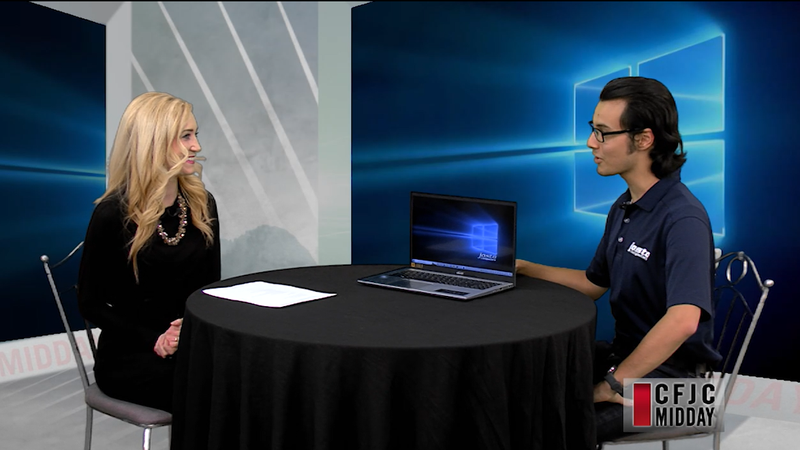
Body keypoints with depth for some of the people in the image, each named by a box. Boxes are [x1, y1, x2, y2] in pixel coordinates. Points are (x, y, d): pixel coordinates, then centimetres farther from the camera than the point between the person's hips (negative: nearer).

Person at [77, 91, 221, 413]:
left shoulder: (202, 204, 7)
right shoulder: (113, 215, -9)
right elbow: (90, 303, -4)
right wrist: (154, 340, -16)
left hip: (192, 343, 5)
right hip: (129, 357, -5)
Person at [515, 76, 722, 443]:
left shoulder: (683, 218, -22)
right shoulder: (624, 207, 10)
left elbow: (683, 320, -34)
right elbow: (593, 284, 22)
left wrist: (614, 384, -27)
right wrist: (521, 267, 13)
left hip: (669, 371, -9)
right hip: (624, 352, 9)